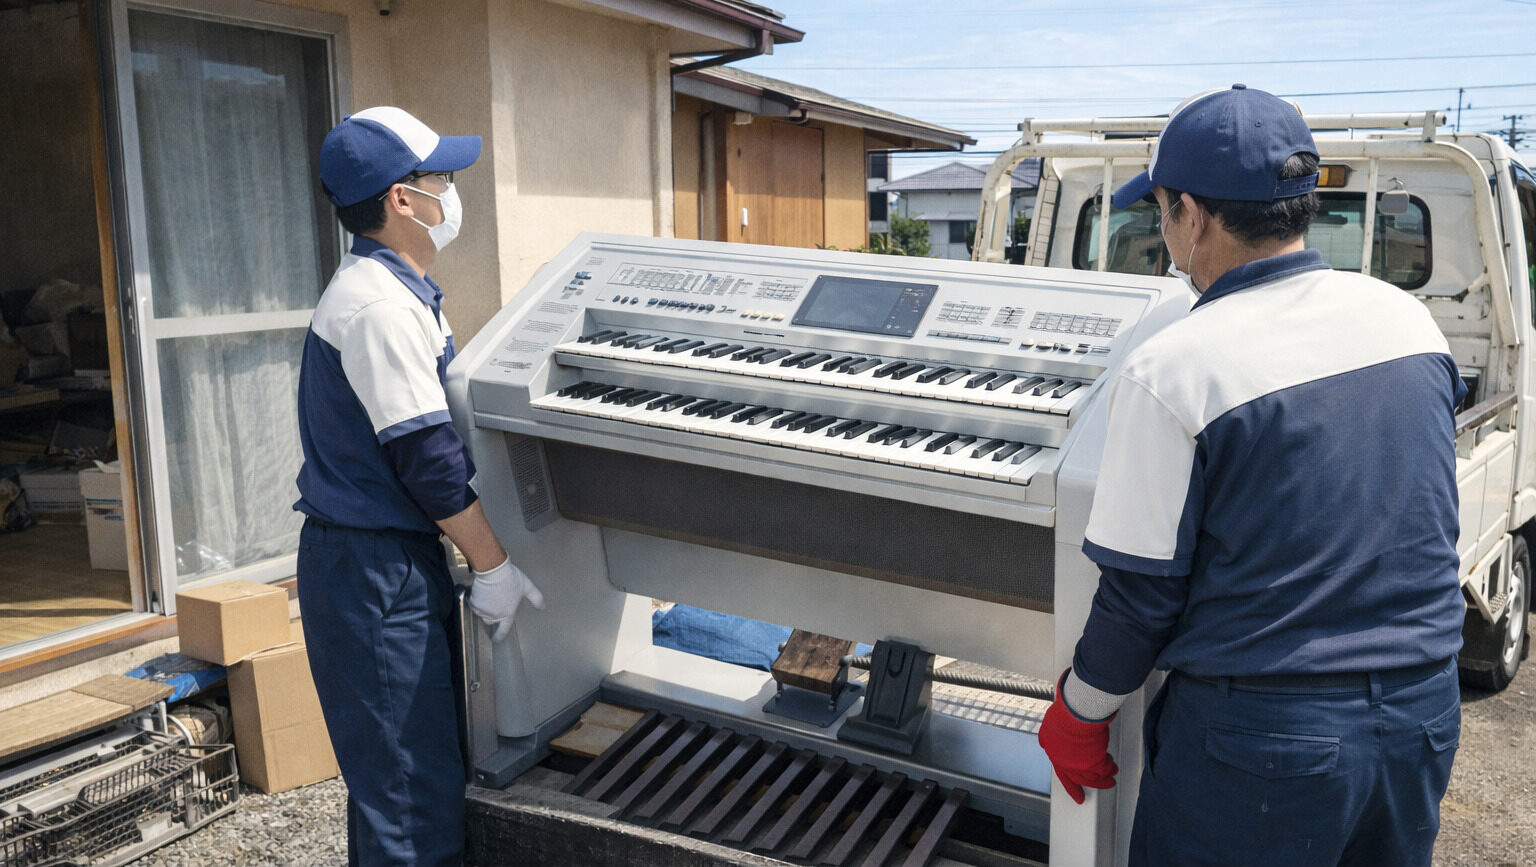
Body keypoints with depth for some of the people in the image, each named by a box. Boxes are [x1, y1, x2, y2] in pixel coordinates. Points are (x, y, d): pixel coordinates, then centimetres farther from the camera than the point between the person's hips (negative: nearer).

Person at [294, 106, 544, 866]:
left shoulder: (389, 289, 13)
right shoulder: (381, 306, -20)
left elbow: (425, 428, 20)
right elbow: (429, 461, -21)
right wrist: (493, 566, -13)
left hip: (391, 556, 10)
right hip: (373, 571, -10)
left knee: (393, 772, 20)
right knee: (414, 798, -3)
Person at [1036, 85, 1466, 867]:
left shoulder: (1168, 372, -21)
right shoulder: (1407, 316, -1)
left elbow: (1142, 591, -15)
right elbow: (1429, 520, 13)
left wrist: (1077, 717, 1)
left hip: (1263, 735, -6)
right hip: (1424, 713, 6)